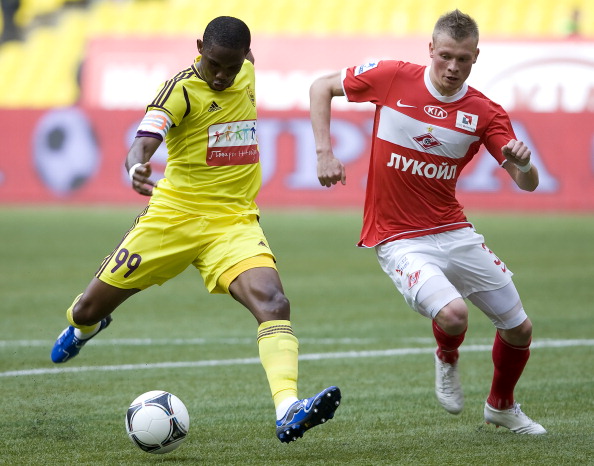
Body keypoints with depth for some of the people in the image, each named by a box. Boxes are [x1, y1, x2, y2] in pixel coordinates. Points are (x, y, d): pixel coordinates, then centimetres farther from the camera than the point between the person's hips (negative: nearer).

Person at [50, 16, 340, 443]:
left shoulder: (246, 73, 3)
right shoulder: (181, 89, -14)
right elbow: (145, 139, -31)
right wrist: (137, 168, -52)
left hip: (234, 221, 3)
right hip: (174, 215, -3)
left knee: (274, 304, -26)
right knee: (89, 311, 10)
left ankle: (288, 411, -39)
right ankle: (83, 325, 50)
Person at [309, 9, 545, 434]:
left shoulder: (485, 113, -4)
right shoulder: (392, 78, -9)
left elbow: (528, 184, -6)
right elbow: (322, 87, 3)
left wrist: (523, 162, -30)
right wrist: (324, 152, -8)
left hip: (454, 232, 4)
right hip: (399, 239, -4)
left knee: (519, 329, 8)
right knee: (453, 314, -28)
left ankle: (502, 406, 39)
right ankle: (447, 359, 10)